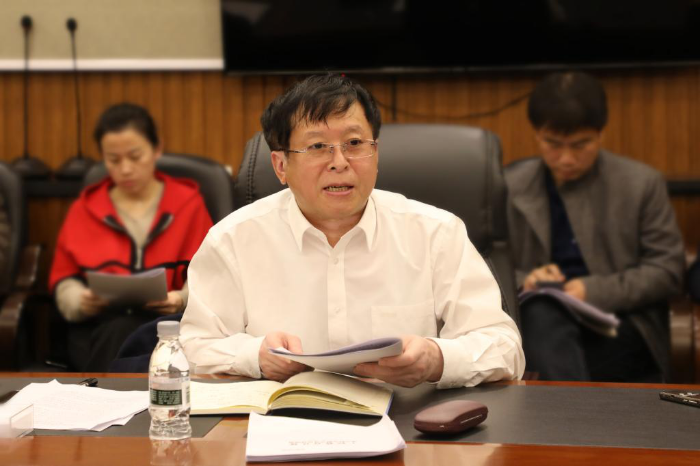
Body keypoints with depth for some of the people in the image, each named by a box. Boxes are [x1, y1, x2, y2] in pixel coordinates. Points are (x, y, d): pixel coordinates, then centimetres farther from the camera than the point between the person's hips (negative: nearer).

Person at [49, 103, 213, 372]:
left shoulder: (188, 203, 12)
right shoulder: (84, 210, 18)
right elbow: (63, 281, 17)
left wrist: (182, 299, -15)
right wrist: (82, 302, -6)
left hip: (164, 320, -1)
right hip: (97, 327, 1)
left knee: (121, 336, -37)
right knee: (118, 332, -36)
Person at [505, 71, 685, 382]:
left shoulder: (642, 183, 8)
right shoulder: (509, 186, 10)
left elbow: (667, 271, 4)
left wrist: (595, 291, -12)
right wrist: (522, 281, -10)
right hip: (539, 322, 2)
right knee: (542, 313, -38)